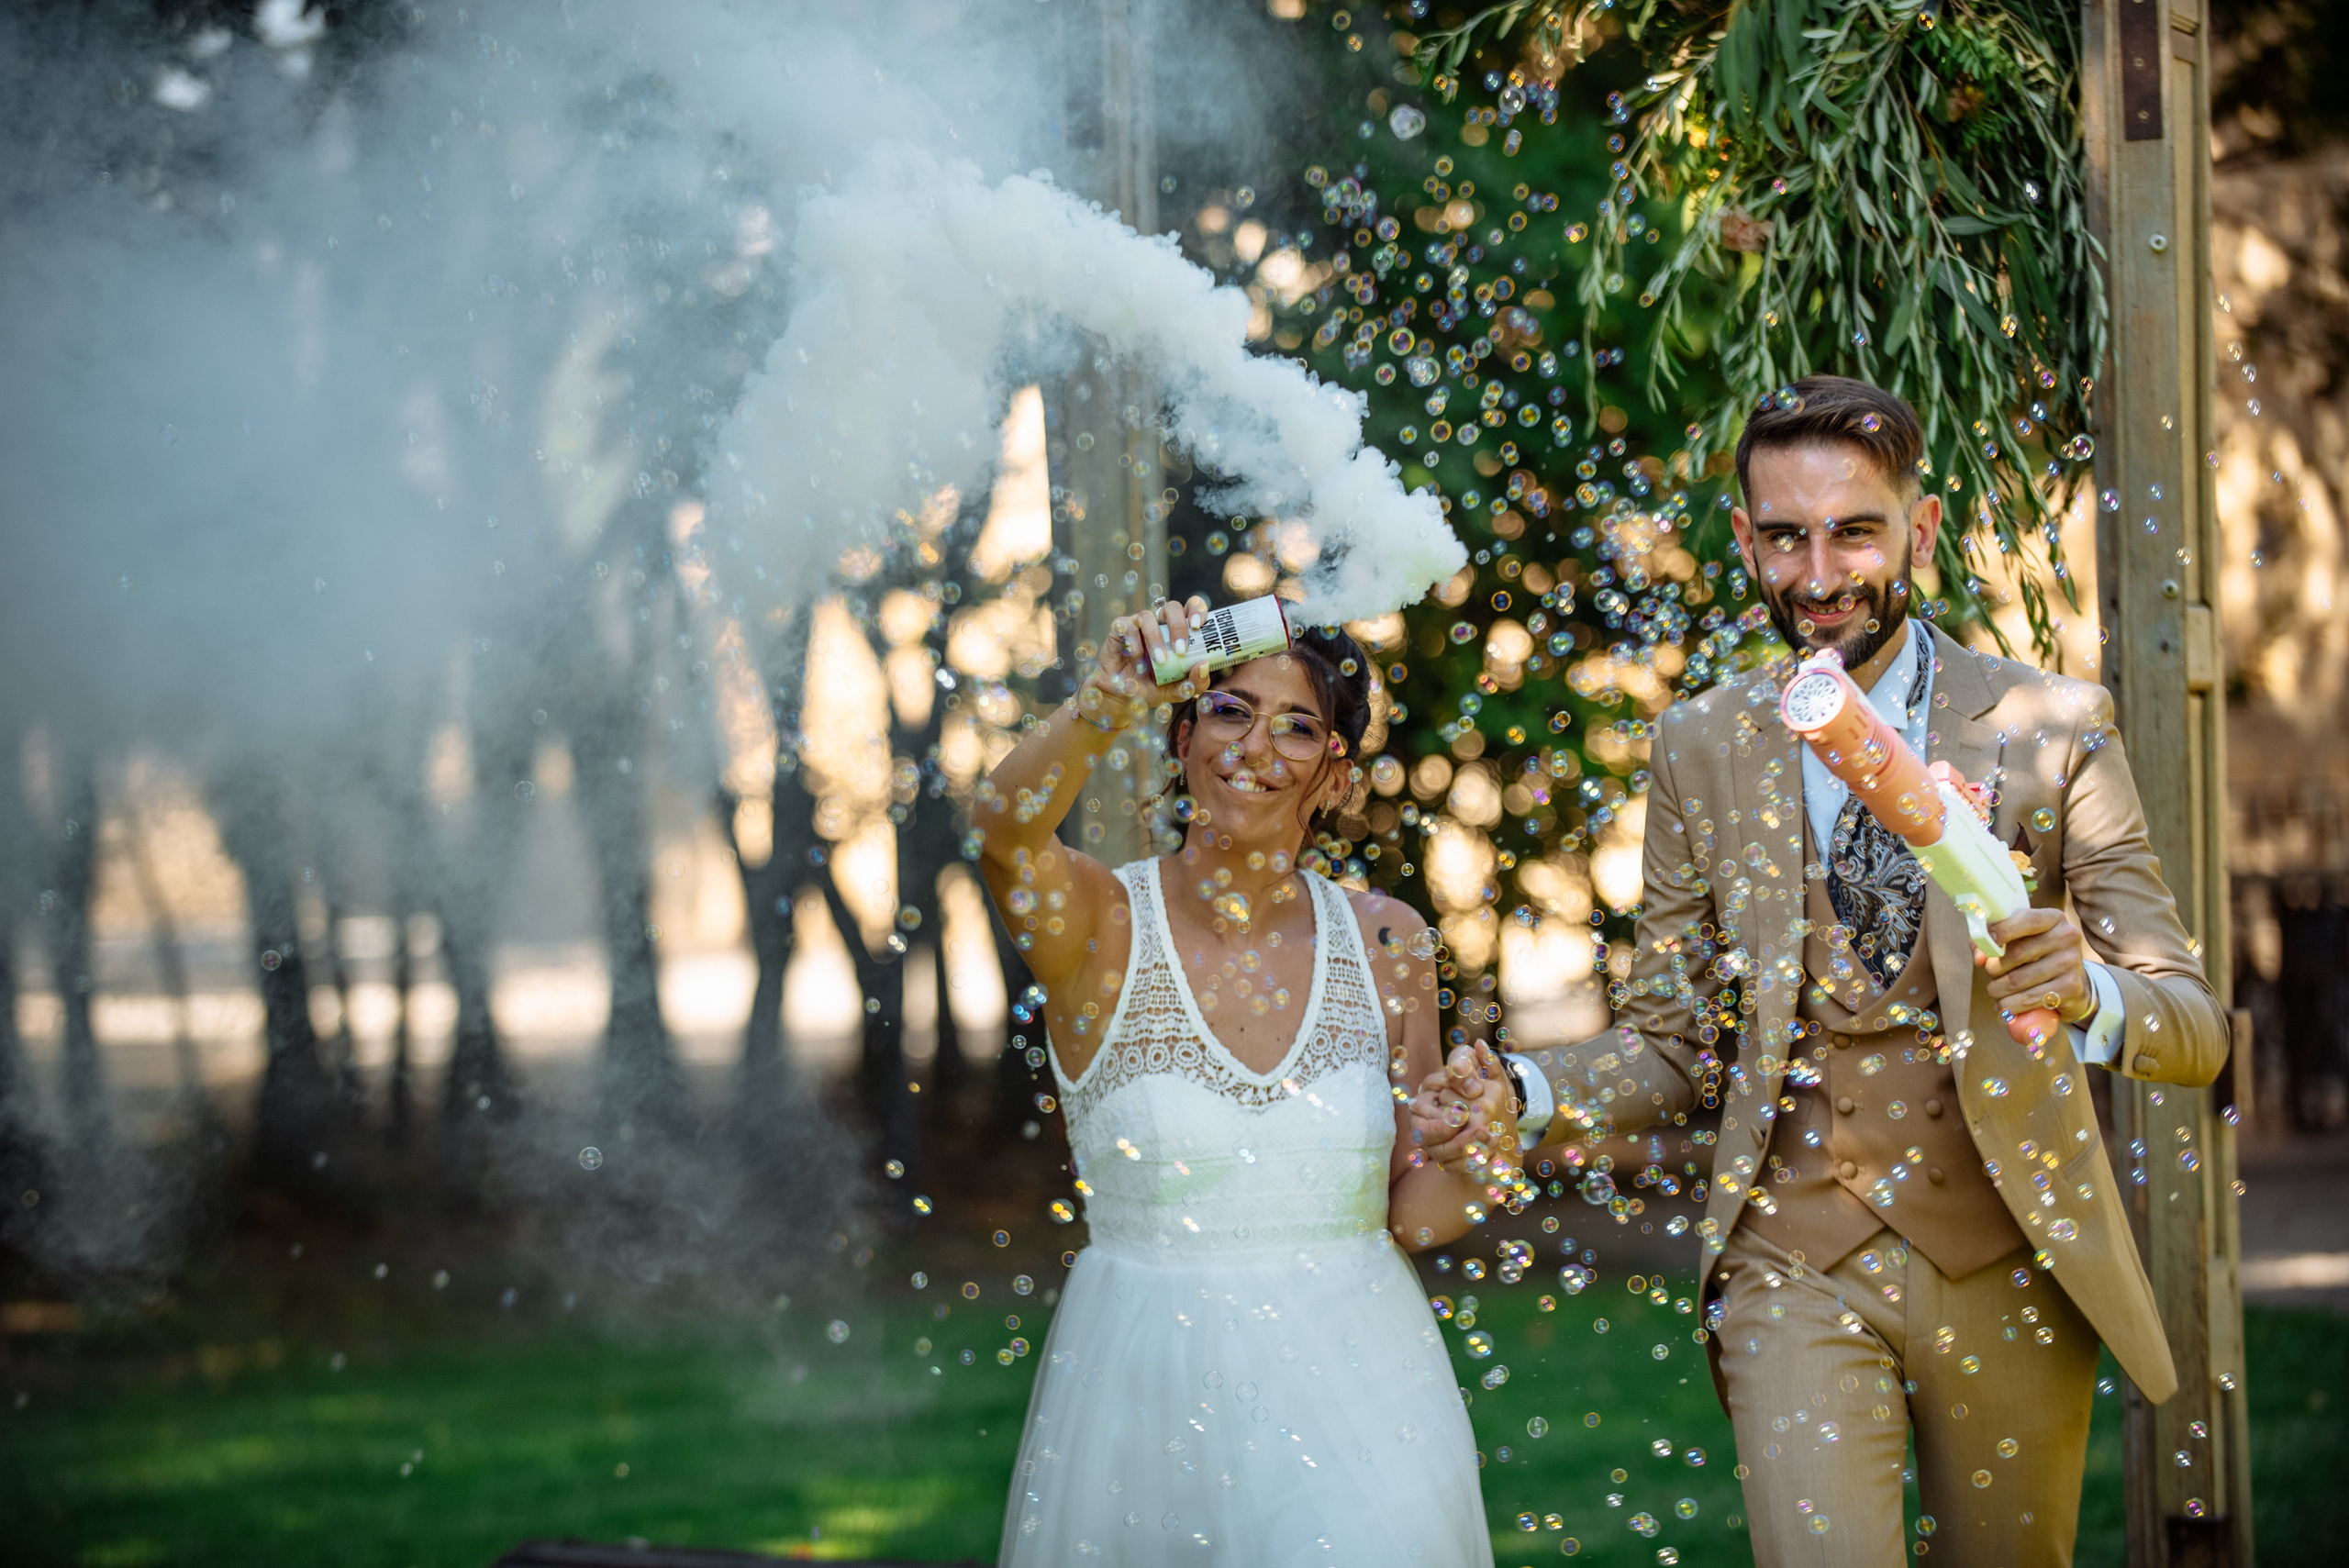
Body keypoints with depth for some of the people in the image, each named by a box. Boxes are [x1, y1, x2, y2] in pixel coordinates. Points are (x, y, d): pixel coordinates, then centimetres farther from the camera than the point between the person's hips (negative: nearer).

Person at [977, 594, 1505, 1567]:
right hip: (1146, 1394, -2)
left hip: (1348, 1385, 2)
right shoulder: (1100, 923, -5)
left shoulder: (1384, 943, 4)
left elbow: (1412, 1221, 9)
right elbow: (1006, 829, -30)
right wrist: (1109, 702, -48)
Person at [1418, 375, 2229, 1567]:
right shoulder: (1700, 748, 4)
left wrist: (2090, 992, -27)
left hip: (2007, 1268, 0)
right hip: (1795, 1268, 0)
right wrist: (1528, 1094, -12)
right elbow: (1672, 1046, 8)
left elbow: (2193, 1029, -4)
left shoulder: (2050, 727, -2)